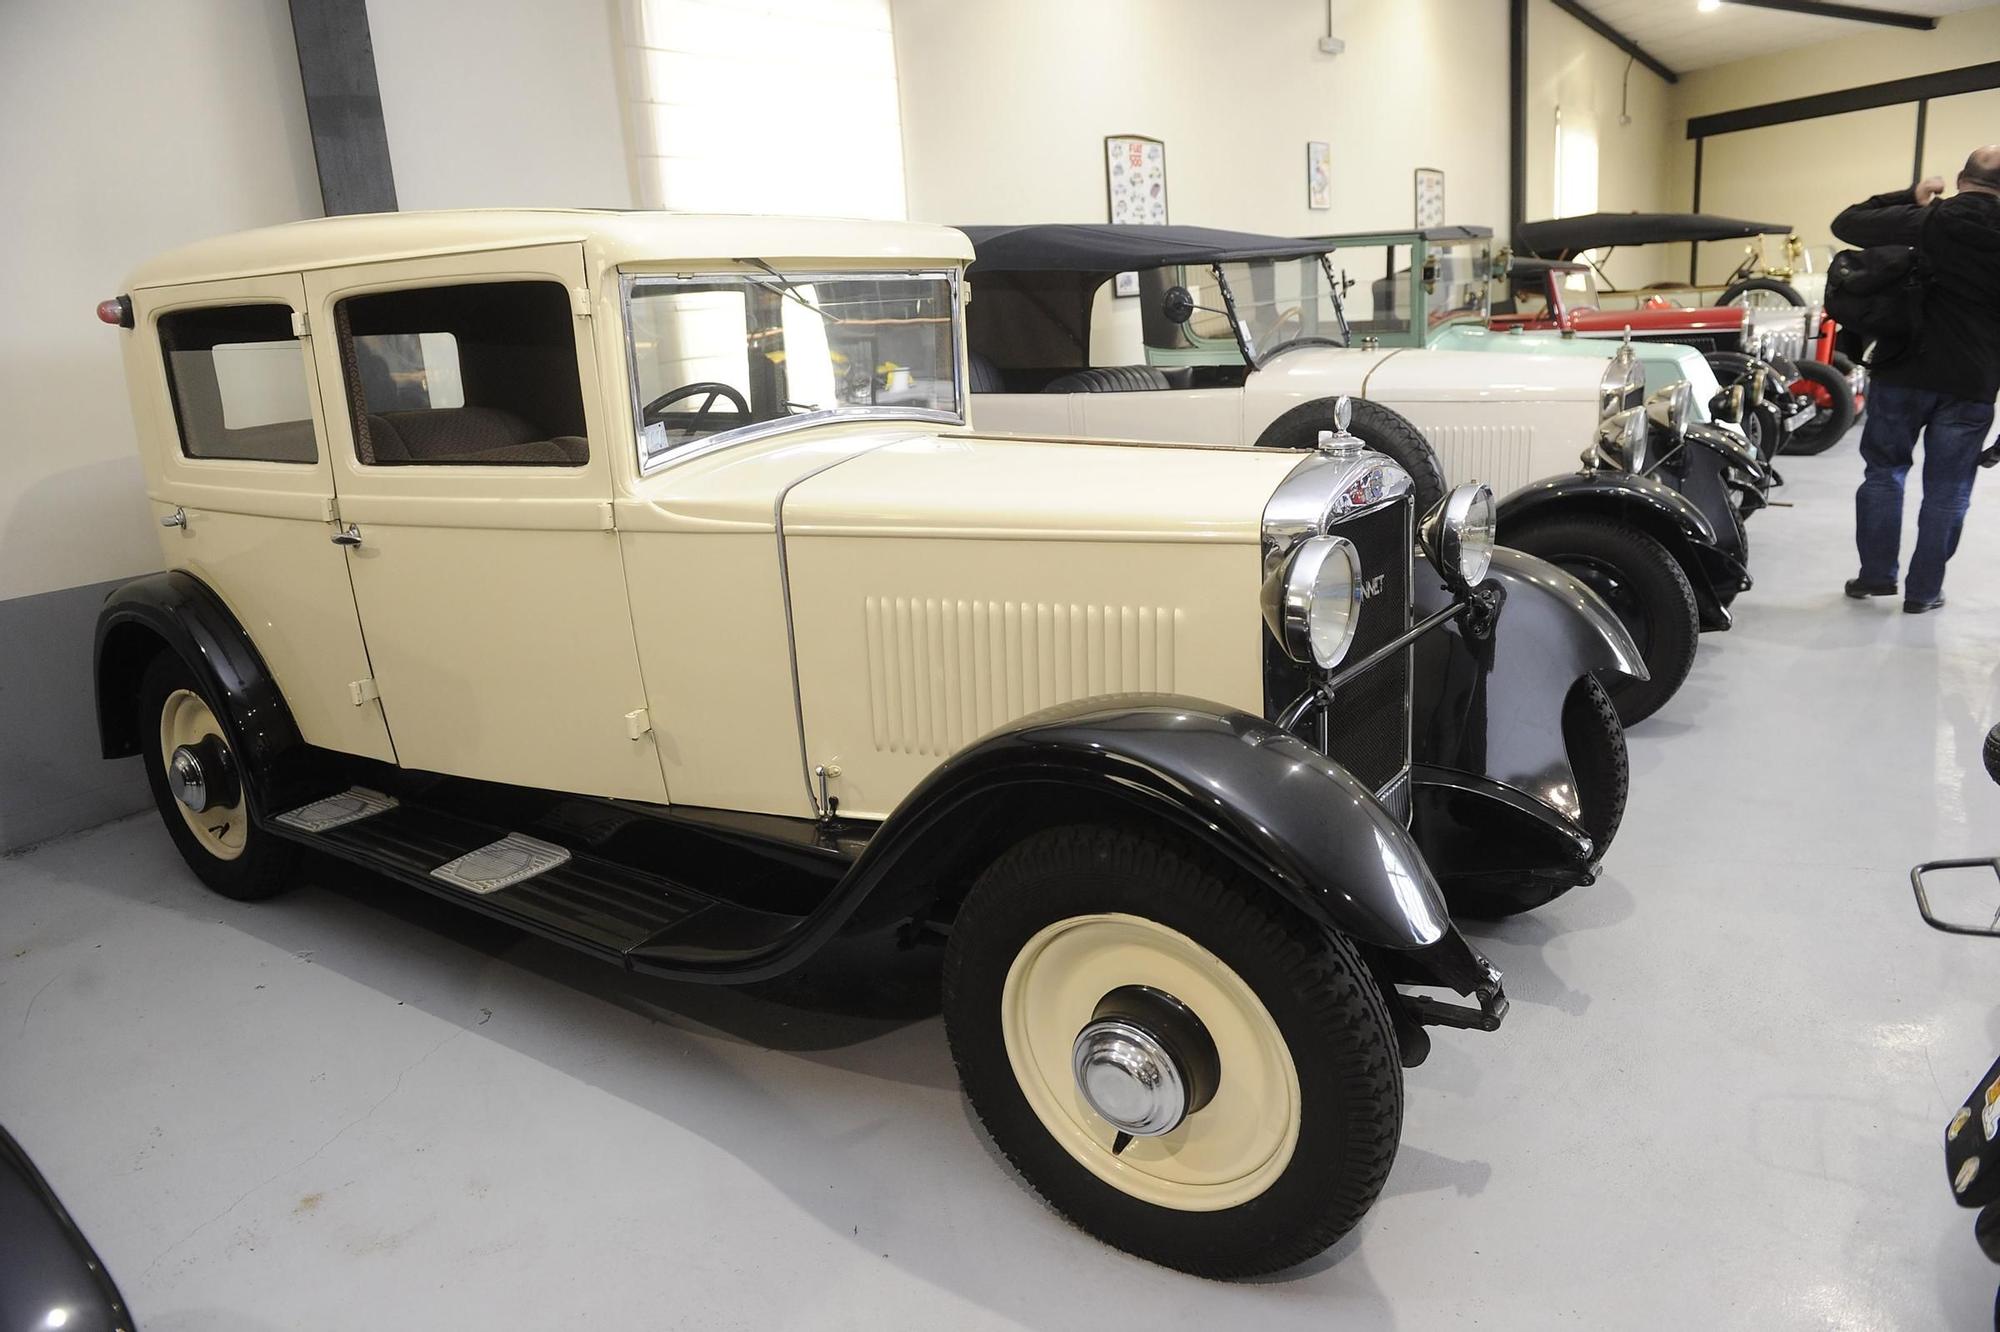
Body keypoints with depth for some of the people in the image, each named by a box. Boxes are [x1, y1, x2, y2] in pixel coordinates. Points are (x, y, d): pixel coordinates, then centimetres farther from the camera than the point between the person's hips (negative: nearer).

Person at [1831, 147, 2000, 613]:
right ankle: (1924, 589, 12)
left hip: (1905, 373, -1)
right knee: (1946, 490, 8)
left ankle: (1877, 574, 14)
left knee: (1884, 471, 14)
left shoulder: (1929, 221, -6)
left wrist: (1909, 197, 9)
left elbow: (1845, 224, 0)